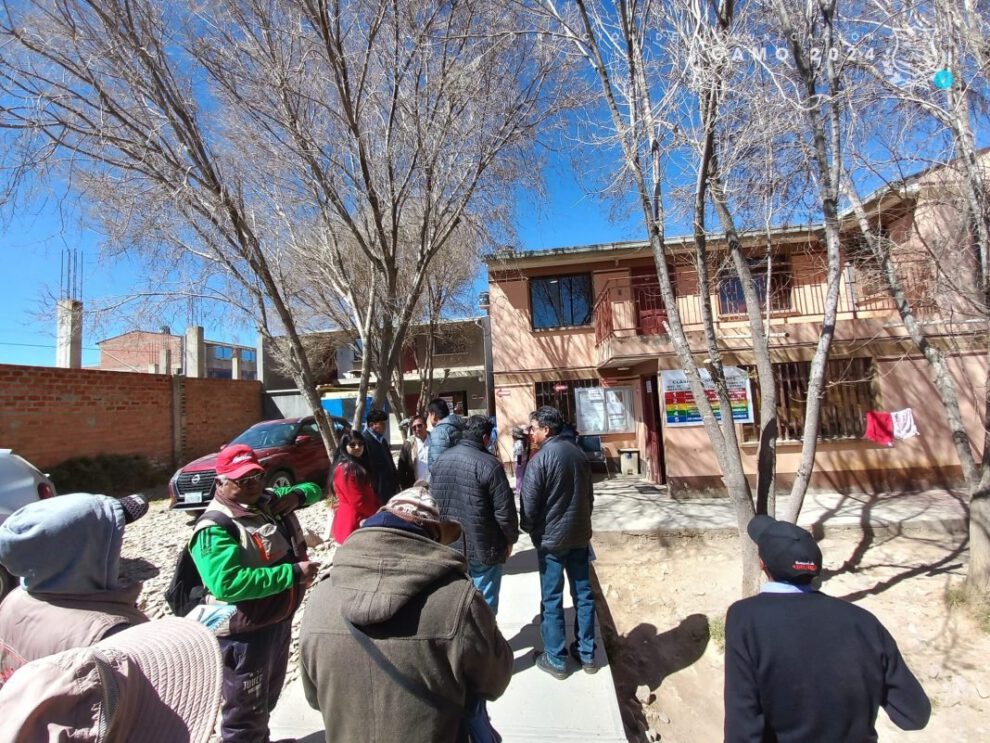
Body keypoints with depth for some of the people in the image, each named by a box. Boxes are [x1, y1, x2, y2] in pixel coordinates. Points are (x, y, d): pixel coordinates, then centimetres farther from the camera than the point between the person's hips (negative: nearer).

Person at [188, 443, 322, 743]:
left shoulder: (269, 500, 1)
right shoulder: (215, 528, -23)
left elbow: (313, 489, 16)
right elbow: (227, 583, -36)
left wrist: (296, 496, -8)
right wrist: (294, 573, -35)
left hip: (281, 620, 8)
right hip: (246, 633, -8)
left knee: (268, 699, 30)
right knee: (246, 713, 12)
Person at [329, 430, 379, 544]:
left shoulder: (360, 464, 12)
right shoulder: (346, 469, -18)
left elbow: (370, 494, 17)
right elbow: (358, 502, -21)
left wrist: (378, 510, 2)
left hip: (362, 520, 9)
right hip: (354, 525, -9)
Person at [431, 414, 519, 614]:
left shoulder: (440, 461, 3)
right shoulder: (488, 464, -18)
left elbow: (432, 502, 10)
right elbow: (504, 510, -16)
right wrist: (510, 539, 0)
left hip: (449, 546, 6)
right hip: (483, 547, -6)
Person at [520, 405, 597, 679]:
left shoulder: (540, 459, -18)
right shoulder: (578, 453, 2)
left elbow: (529, 505, -14)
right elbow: (589, 496, 11)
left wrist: (531, 532, 4)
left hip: (551, 539, -6)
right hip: (580, 535, 6)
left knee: (552, 600, 8)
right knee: (583, 594, 15)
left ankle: (556, 660, 19)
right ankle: (587, 654, 27)